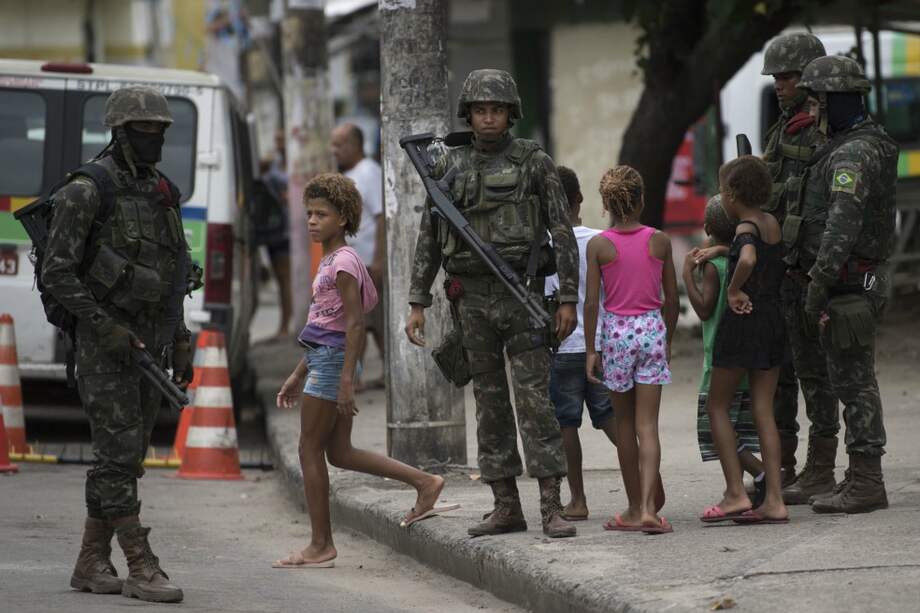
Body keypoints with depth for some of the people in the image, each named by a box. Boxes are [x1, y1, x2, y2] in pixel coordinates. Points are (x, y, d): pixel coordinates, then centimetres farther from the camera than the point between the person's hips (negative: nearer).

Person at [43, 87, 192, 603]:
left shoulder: (161, 193, 12)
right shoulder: (88, 191, -12)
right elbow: (57, 271, -14)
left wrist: (181, 344, 13)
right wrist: (104, 327, -21)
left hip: (151, 343, 8)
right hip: (106, 345, -8)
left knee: (127, 457, 8)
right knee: (119, 455, -9)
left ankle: (92, 563, 16)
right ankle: (142, 569, -10)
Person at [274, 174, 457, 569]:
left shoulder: (343, 262, -13)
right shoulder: (331, 262, 16)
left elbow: (355, 324, -19)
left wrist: (346, 380, -22)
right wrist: (297, 377, 24)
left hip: (331, 360, -10)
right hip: (324, 360, 10)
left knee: (310, 450, -3)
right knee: (340, 452, 10)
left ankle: (320, 545, 2)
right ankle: (424, 482, 10)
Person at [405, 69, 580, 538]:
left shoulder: (534, 162, -1)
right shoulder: (450, 166, 8)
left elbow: (562, 233, -3)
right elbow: (428, 239, 11)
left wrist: (568, 299, -9)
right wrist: (417, 304, 6)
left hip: (521, 292, -4)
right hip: (472, 296, 4)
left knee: (534, 398, -9)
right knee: (489, 401, 7)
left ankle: (552, 508, -9)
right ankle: (506, 507, 12)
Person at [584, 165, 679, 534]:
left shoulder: (599, 245, -6)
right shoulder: (659, 241, -1)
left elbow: (592, 301, -7)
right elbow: (671, 299, 4)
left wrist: (591, 349, 0)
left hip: (617, 331, -1)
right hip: (652, 328, 1)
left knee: (624, 423, 12)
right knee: (647, 425, -1)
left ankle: (635, 507, 16)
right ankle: (647, 506, -15)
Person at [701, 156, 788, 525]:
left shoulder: (746, 229, -15)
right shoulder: (772, 224, 8)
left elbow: (748, 260, -37)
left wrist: (734, 291, -22)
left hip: (743, 319, -7)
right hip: (774, 321, 7)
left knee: (717, 407, 6)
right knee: (763, 410, 8)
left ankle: (736, 494, -1)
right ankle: (774, 501, 2)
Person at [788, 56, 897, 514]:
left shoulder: (853, 154, -17)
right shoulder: (862, 146, 17)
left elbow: (843, 222, -26)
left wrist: (818, 283, -27)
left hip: (845, 284, -10)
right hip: (856, 282, 10)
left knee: (853, 382, -7)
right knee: (852, 381, 12)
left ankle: (865, 482, -5)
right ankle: (862, 478, 15)